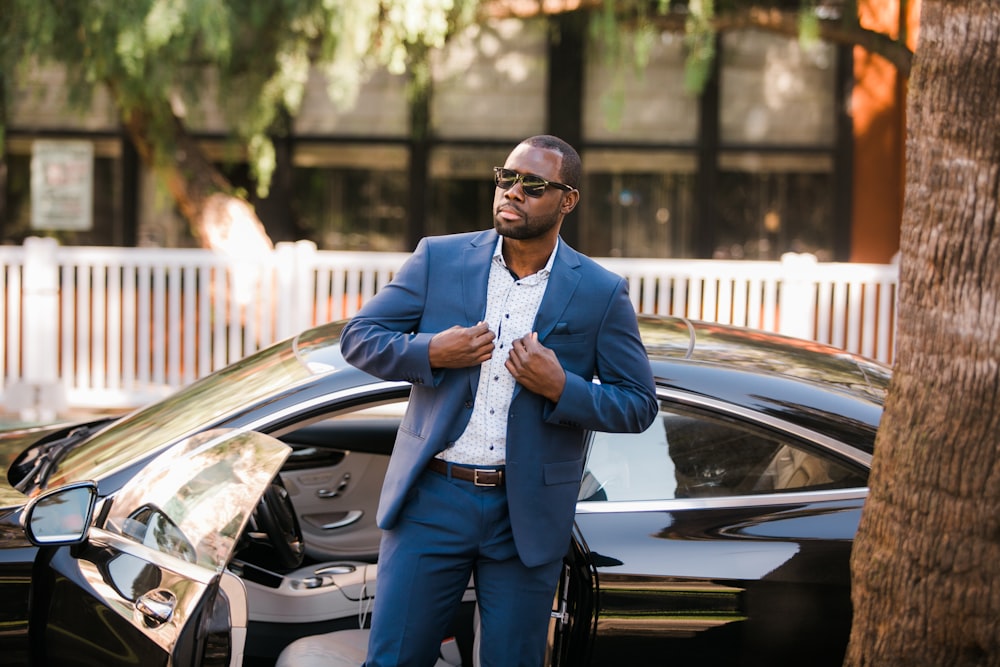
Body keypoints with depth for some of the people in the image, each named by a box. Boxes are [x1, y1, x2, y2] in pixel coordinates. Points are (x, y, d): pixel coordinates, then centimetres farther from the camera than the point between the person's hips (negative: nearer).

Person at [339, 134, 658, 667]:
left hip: (526, 518, 0)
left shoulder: (601, 294, -1)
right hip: (431, 501, 1)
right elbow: (358, 336, 4)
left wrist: (561, 388, -16)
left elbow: (639, 404, 1)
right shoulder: (439, 258, 2)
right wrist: (430, 351, -14)